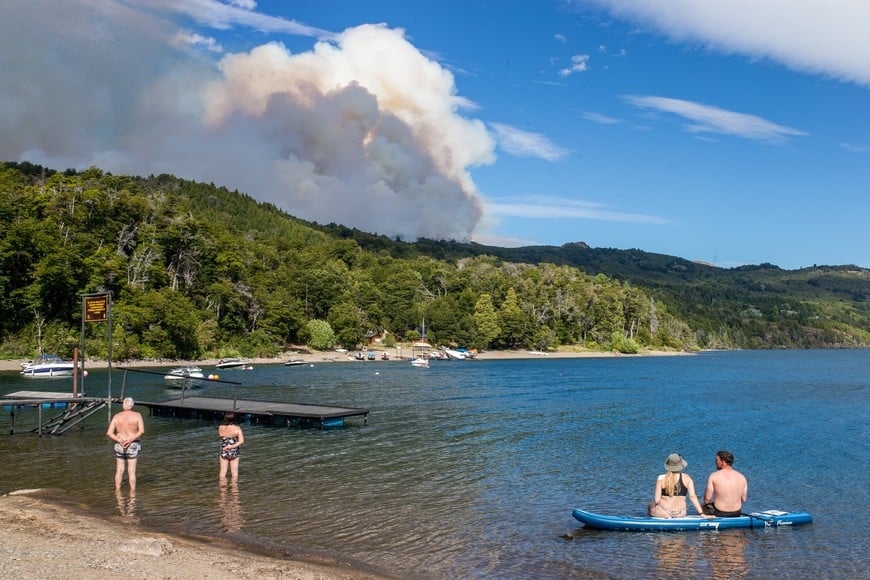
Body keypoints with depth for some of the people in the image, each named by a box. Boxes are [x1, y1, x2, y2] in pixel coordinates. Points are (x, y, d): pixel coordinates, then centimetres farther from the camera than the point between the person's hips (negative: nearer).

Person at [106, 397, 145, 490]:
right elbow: (142, 431, -18)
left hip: (119, 446, 2)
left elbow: (109, 432, -6)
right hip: (132, 446, -2)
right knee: (131, 471, 1)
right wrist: (131, 439, -17)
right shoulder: (137, 415, -7)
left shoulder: (116, 416, 2)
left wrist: (119, 440, -12)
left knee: (119, 470, 11)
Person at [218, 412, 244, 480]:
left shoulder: (220, 428, -13)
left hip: (224, 452, 2)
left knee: (223, 472, 14)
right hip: (234, 453, -1)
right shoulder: (237, 428, -18)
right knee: (234, 472, 11)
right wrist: (231, 447, -20)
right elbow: (241, 441, -23)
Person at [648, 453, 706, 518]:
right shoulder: (687, 478, -4)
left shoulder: (661, 479, -10)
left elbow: (657, 500, -11)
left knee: (650, 506, 30)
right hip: (680, 514, 4)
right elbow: (692, 496, -8)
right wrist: (701, 513, -3)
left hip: (663, 513, -3)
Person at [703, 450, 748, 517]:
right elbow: (743, 499, 6)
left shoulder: (714, 476, -13)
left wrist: (705, 504, 10)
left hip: (719, 514, -4)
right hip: (736, 514, 4)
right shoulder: (742, 477, -2)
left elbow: (707, 498, -11)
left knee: (703, 507, 24)